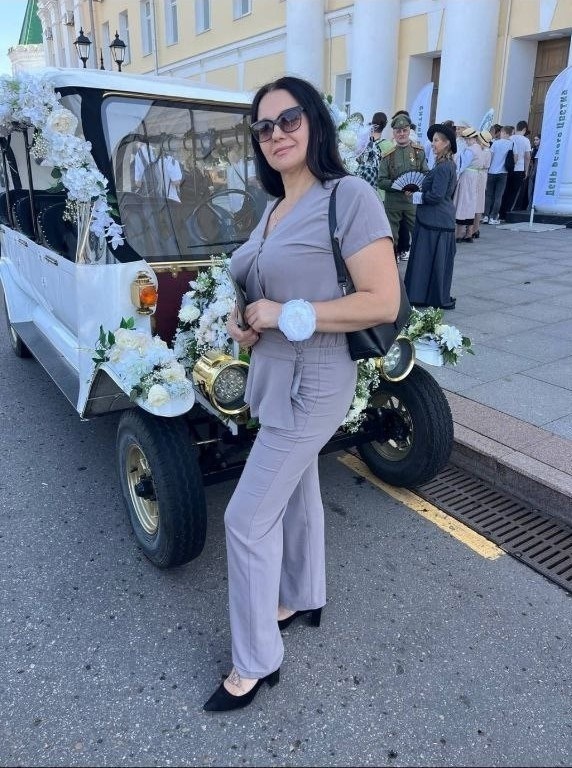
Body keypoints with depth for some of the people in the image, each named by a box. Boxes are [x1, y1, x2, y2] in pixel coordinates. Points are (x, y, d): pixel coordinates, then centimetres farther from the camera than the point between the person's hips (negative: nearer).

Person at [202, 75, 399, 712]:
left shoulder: (349, 197, -15)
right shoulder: (273, 207, 10)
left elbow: (383, 303, -21)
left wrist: (287, 316, -21)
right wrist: (240, 321, 0)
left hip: (310, 385, -8)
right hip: (274, 376, 9)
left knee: (247, 519, -3)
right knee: (296, 494, 22)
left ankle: (256, 661, 18)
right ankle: (302, 600, 45)